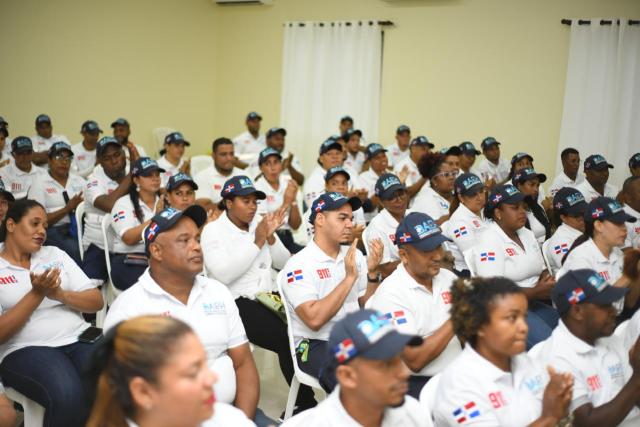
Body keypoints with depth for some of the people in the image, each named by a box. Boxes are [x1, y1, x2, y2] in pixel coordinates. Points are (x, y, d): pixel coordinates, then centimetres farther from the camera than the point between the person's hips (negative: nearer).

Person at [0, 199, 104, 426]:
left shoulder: (55, 254, 16)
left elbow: (96, 301, 10)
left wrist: (60, 294, -8)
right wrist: (37, 294, -13)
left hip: (78, 337, 3)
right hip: (25, 349, -3)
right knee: (69, 396, -34)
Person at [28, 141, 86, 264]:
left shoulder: (79, 181, 17)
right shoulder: (40, 185, 3)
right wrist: (67, 208, -13)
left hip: (81, 227, 4)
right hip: (54, 232, -4)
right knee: (77, 252, -32)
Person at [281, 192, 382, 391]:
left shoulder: (355, 255, 10)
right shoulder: (298, 264, -9)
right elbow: (314, 319, -21)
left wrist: (372, 272, -6)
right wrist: (349, 278, -19)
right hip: (317, 345, -6)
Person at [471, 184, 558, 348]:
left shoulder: (527, 234, 12)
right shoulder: (489, 241, -13)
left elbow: (542, 271, 17)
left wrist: (548, 284, -7)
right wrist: (536, 292, -20)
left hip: (534, 303, 8)